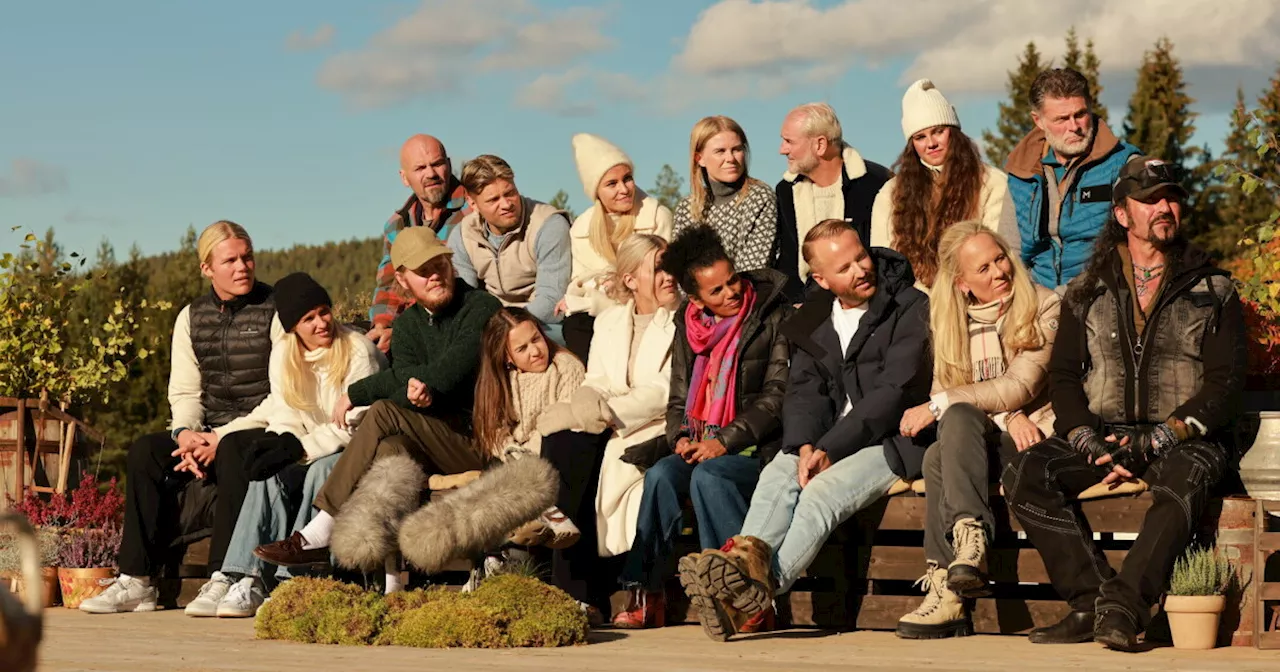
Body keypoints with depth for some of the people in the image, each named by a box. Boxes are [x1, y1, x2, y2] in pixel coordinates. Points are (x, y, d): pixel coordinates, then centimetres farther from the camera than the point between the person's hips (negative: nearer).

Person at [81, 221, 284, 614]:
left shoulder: (275, 311, -6)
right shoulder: (191, 318, 13)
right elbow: (184, 391, 9)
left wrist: (221, 438, -19)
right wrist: (185, 432, -14)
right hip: (210, 432, 6)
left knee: (232, 453, -37)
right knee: (145, 452, -16)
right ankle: (136, 580, -18)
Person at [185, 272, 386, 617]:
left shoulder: (358, 350, -12)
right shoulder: (283, 356, 7)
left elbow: (357, 425, -18)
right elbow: (287, 419, 4)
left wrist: (299, 448, -24)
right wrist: (275, 442, -21)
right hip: (312, 453, 5)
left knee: (322, 469, -35)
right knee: (269, 473, -24)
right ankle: (240, 574, -36)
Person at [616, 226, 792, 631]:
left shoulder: (774, 318, -2)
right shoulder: (689, 325, 15)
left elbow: (777, 396, -8)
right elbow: (679, 398, 19)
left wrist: (725, 441, -15)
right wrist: (681, 438, -2)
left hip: (757, 450, -5)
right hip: (701, 448, 5)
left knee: (707, 476, -33)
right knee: (661, 475, -25)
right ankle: (645, 596, -23)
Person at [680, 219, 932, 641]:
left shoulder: (910, 309, -5)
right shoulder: (813, 320, 15)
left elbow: (894, 392, -13)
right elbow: (804, 390, 7)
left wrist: (829, 448, -19)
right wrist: (805, 446, -15)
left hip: (895, 441, -5)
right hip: (828, 439, 6)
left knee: (821, 492, -30)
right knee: (777, 476, -25)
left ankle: (763, 589, -47)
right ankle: (750, 557, -51)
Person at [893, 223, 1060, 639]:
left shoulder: (1044, 308, -2)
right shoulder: (951, 321, 12)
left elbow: (1020, 387, -12)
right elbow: (953, 396, 5)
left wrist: (937, 405, -14)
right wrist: (1007, 416, -14)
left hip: (1035, 437, -4)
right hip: (982, 440, 4)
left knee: (956, 417, -33)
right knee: (942, 449, -32)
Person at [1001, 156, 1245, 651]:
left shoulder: (1212, 290, 7)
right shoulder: (1088, 292, 14)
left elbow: (1226, 383, -1)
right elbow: (1063, 375, 10)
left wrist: (1156, 441, -15)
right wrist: (1089, 441, -10)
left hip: (1183, 438, -3)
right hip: (1102, 432, 3)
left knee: (1184, 481, -39)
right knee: (1025, 475, -24)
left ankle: (1122, 606, -41)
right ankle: (1091, 599, -27)